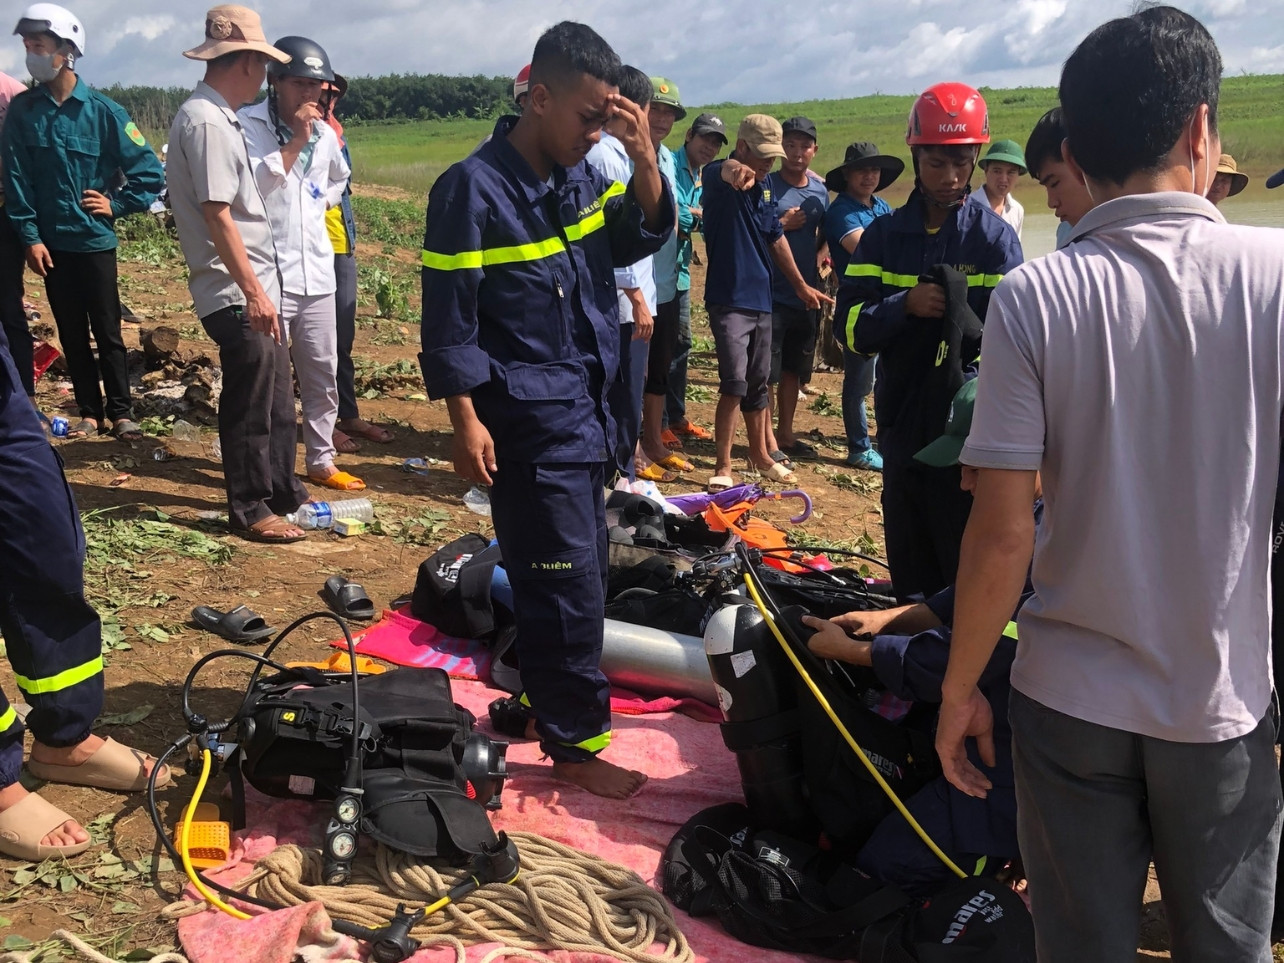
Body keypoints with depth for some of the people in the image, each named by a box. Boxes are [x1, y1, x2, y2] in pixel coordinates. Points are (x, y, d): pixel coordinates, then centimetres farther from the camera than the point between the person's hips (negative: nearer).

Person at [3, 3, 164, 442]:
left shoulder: (103, 111, -7)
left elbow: (149, 172, -2)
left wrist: (116, 204, -5)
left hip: (94, 240, -2)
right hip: (50, 242, 2)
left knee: (108, 332, 4)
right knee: (71, 333, 10)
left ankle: (121, 413, 14)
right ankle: (90, 412, 19)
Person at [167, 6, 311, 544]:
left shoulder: (219, 117, 13)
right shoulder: (206, 121, -17)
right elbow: (217, 215, -21)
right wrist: (252, 291, -20)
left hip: (256, 287, 10)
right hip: (237, 295, -10)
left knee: (277, 396, 17)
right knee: (249, 406, 1)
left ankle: (282, 490, 30)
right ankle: (250, 511, 13)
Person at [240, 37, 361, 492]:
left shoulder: (325, 134, 11)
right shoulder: (248, 125, -7)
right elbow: (253, 187, -20)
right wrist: (296, 142, -20)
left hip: (317, 272, 6)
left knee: (322, 373, 12)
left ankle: (321, 461, 25)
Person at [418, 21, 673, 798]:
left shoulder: (580, 173, 6)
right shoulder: (474, 189, -15)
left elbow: (641, 240, 8)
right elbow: (449, 319, -14)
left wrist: (645, 160, -7)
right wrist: (467, 422, -15)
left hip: (587, 410, 8)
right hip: (528, 422, -8)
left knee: (582, 572, 16)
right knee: (568, 584, -2)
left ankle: (548, 698, 33)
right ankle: (577, 743, 13)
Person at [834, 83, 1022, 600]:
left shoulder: (995, 236, 0)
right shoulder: (884, 235, 8)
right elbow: (849, 326, 0)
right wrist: (906, 305, -16)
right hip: (902, 431, 3)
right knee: (909, 585, 13)